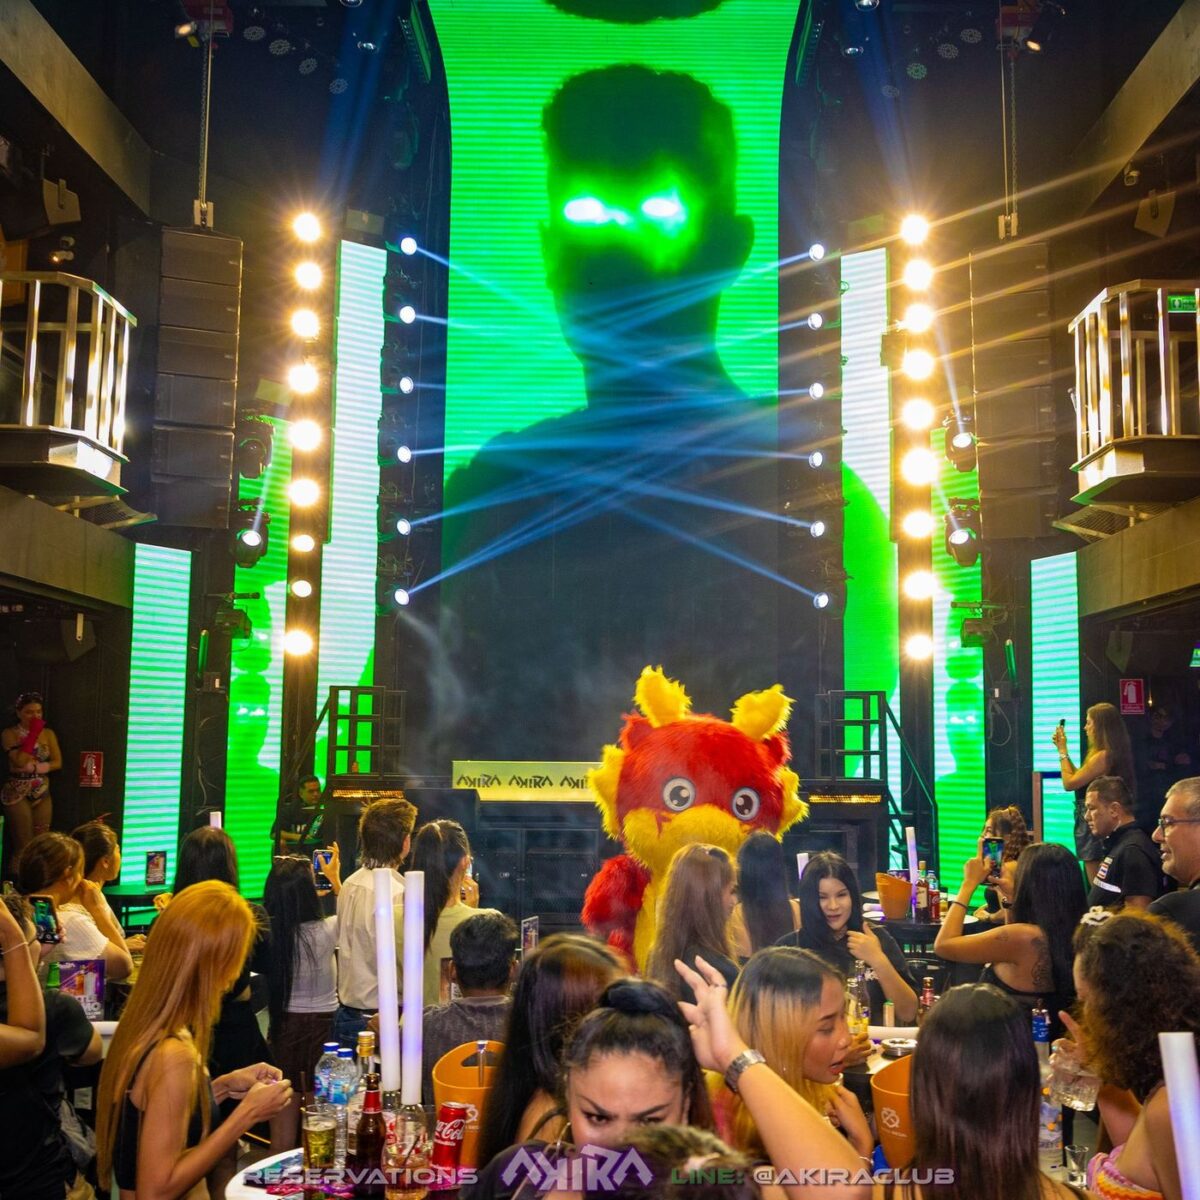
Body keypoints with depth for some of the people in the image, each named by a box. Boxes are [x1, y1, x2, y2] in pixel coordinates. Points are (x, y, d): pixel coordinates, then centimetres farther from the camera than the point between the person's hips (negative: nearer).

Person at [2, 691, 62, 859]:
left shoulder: (48, 733, 5)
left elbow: (58, 762, 0)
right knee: (23, 845, -5)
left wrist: (33, 767, -14)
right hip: (17, 793, -4)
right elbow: (20, 761, -18)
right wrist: (33, 733, -16)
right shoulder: (9, 734, -6)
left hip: (42, 793, 4)